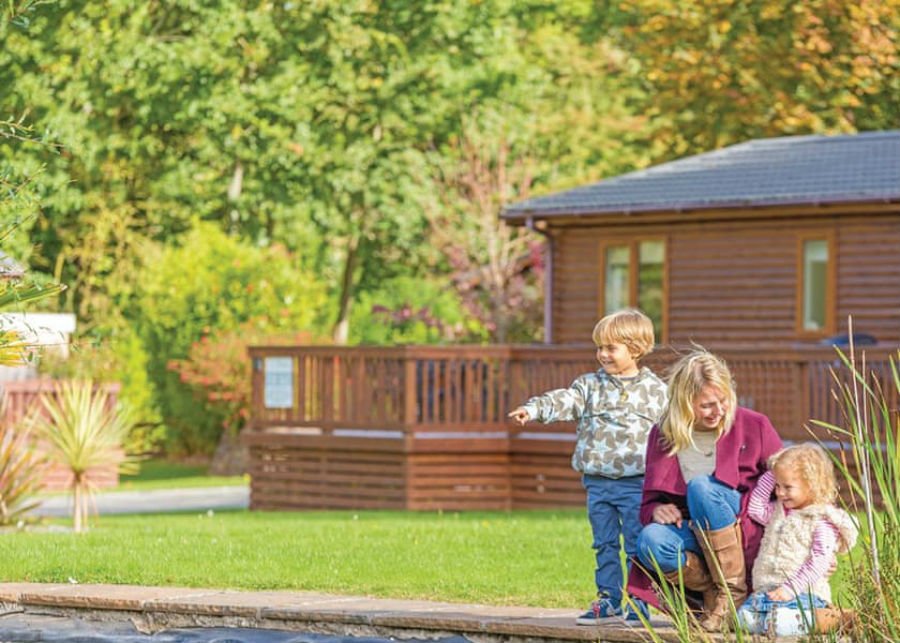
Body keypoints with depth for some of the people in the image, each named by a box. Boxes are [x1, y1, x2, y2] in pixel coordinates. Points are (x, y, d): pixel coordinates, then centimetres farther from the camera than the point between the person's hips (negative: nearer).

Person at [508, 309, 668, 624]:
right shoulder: (590, 385, 6)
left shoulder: (655, 389, 1)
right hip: (597, 482, 3)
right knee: (605, 545, 11)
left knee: (638, 546, 0)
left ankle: (640, 602, 8)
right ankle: (608, 599, 19)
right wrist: (533, 408, -28)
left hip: (637, 483, -3)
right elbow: (564, 401, -10)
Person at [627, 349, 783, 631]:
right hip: (695, 536, 2)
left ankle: (734, 589, -21)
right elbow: (649, 502, 12)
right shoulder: (663, 437, 5)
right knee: (650, 542, -32)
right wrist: (656, 511, -13)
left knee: (700, 486, -32)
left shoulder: (754, 426, 0)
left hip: (750, 532, -2)